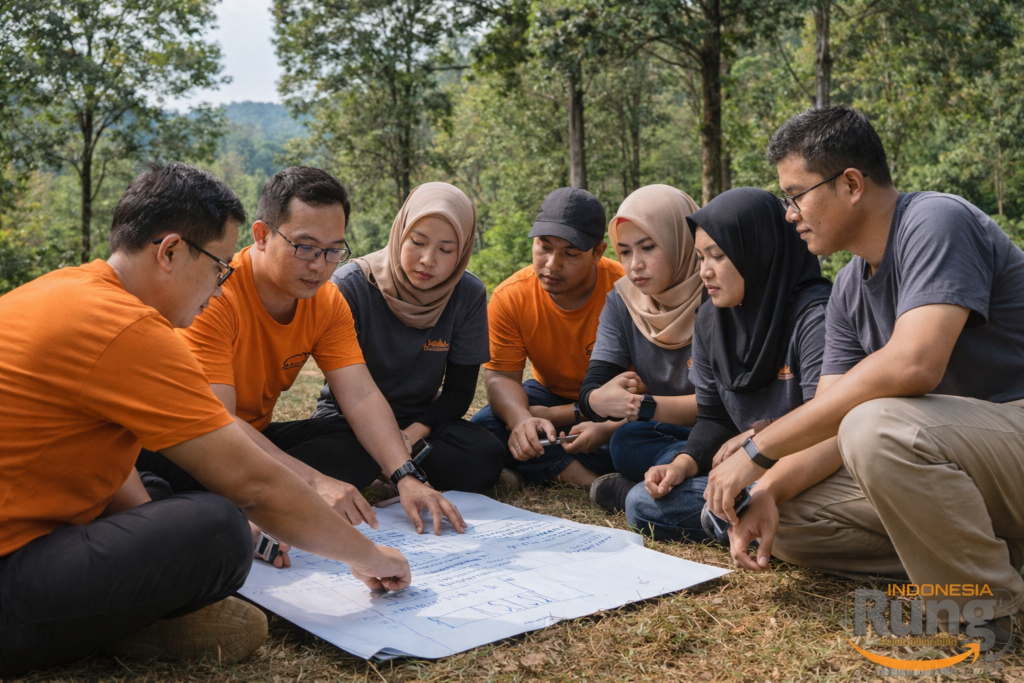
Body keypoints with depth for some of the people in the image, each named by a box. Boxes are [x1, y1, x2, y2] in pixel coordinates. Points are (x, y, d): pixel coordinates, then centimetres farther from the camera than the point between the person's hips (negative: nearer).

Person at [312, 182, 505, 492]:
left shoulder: (469, 295, -8)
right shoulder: (350, 285, -17)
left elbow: (459, 390, -3)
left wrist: (414, 432, -21)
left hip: (420, 420, 3)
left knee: (487, 455, -28)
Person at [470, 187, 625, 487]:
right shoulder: (509, 297, -16)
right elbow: (501, 375, -17)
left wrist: (554, 416, -31)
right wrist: (522, 419, -42)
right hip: (550, 393, 3)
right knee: (482, 427, -24)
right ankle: (590, 479, -26)